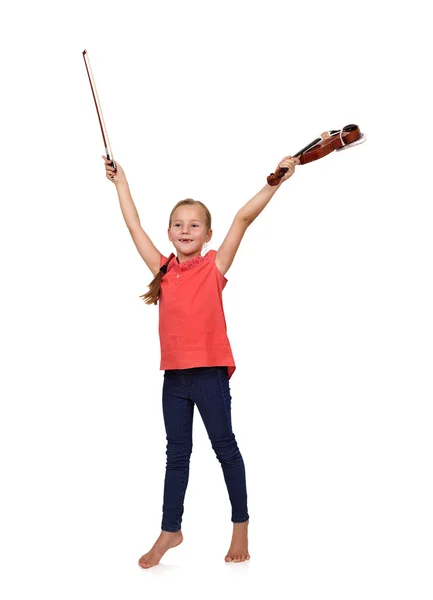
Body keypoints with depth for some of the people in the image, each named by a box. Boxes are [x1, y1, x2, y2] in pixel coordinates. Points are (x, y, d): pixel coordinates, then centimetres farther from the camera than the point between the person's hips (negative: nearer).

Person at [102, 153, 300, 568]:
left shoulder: (215, 267, -6)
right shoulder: (163, 269, 4)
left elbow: (242, 218, -13)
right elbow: (134, 226, 13)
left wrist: (275, 181, -18)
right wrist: (120, 183, 19)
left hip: (210, 372, -4)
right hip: (174, 375, 4)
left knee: (224, 447, 9)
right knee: (177, 453, 14)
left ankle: (241, 525, 24)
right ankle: (170, 530, 25)